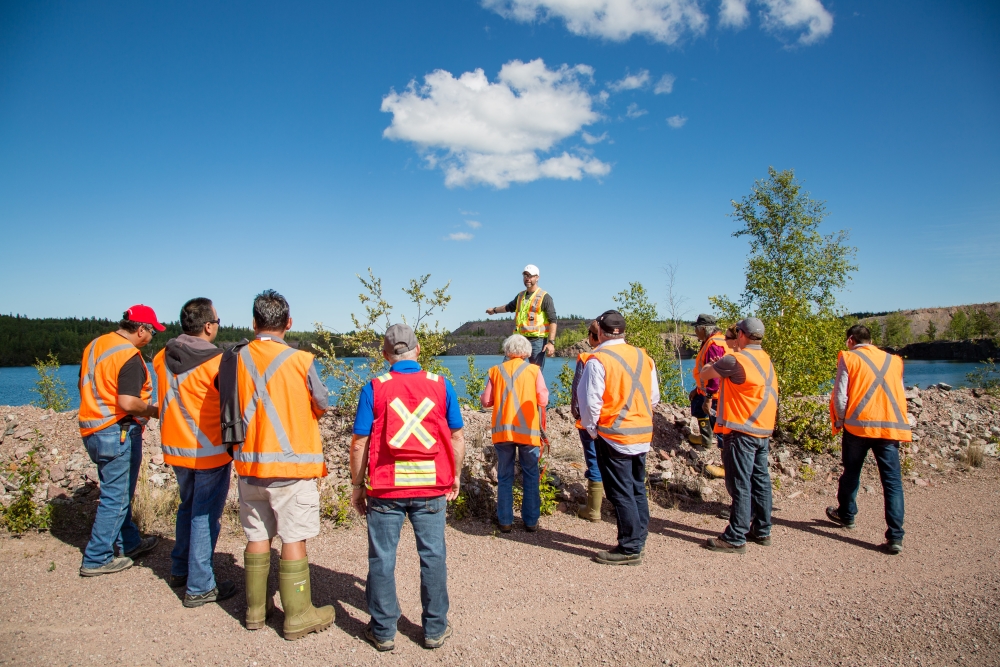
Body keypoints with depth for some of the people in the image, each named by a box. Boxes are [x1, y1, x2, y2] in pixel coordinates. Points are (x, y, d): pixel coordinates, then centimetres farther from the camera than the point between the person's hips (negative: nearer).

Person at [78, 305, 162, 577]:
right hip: (118, 433, -10)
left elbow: (84, 386, 18)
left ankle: (129, 543, 33)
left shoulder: (95, 345, 8)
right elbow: (128, 403, -26)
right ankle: (96, 559, 10)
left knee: (117, 492, 20)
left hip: (93, 430, 10)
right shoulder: (129, 357, -20)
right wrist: (152, 410, -10)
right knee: (116, 497, 2)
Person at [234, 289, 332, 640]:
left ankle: (255, 609, 28)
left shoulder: (237, 359, -3)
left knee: (257, 537, 15)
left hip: (250, 463, 4)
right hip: (292, 464, -4)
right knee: (293, 539, 4)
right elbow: (322, 406, -1)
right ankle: (298, 616, 13)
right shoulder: (300, 360, -12)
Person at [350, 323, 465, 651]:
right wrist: (455, 477, 15)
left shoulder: (374, 388, -5)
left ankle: (383, 631, 21)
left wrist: (357, 485, 5)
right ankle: (435, 629, 21)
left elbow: (360, 443, -6)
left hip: (385, 488, -1)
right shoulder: (441, 385, -1)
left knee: (382, 558, 11)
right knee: (433, 556, 11)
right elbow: (457, 437, 3)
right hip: (431, 487, 1)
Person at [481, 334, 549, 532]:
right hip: (528, 431, -1)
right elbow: (543, 400, -4)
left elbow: (486, 401, 4)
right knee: (530, 476, 11)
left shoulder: (496, 371, 3)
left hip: (502, 431, 1)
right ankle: (531, 521, 14)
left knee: (504, 477, 11)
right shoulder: (534, 370, -1)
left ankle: (505, 521, 15)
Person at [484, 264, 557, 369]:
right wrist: (494, 310, 55)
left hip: (537, 341, -6)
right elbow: (509, 307, 39)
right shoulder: (520, 296, 18)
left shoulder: (544, 297, -3)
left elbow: (552, 321, -9)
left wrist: (551, 342, -19)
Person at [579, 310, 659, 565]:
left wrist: (592, 430, -1)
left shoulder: (598, 359, -15)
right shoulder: (644, 357, 4)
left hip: (613, 436, -6)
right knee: (637, 489, 17)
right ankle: (639, 540, 27)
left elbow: (590, 401, -16)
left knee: (621, 493, 2)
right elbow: (653, 396, 9)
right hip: (643, 434, 7)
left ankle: (630, 549, 9)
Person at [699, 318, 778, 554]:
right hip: (764, 430, 8)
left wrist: (708, 366, 16)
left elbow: (705, 374, -5)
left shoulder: (736, 359, -16)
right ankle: (762, 531, 25)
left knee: (740, 485, -4)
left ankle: (735, 539, 1)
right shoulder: (766, 360, 9)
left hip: (741, 431, -8)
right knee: (760, 480, 15)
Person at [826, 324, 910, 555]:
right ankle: (895, 537, -4)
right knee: (892, 481, 1)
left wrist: (840, 421, 8)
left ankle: (846, 515, 34)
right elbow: (899, 395, 16)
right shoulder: (894, 361, 13)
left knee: (851, 473, 17)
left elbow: (840, 395, -5)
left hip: (858, 425, -2)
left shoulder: (848, 358, 0)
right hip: (891, 426, 2)